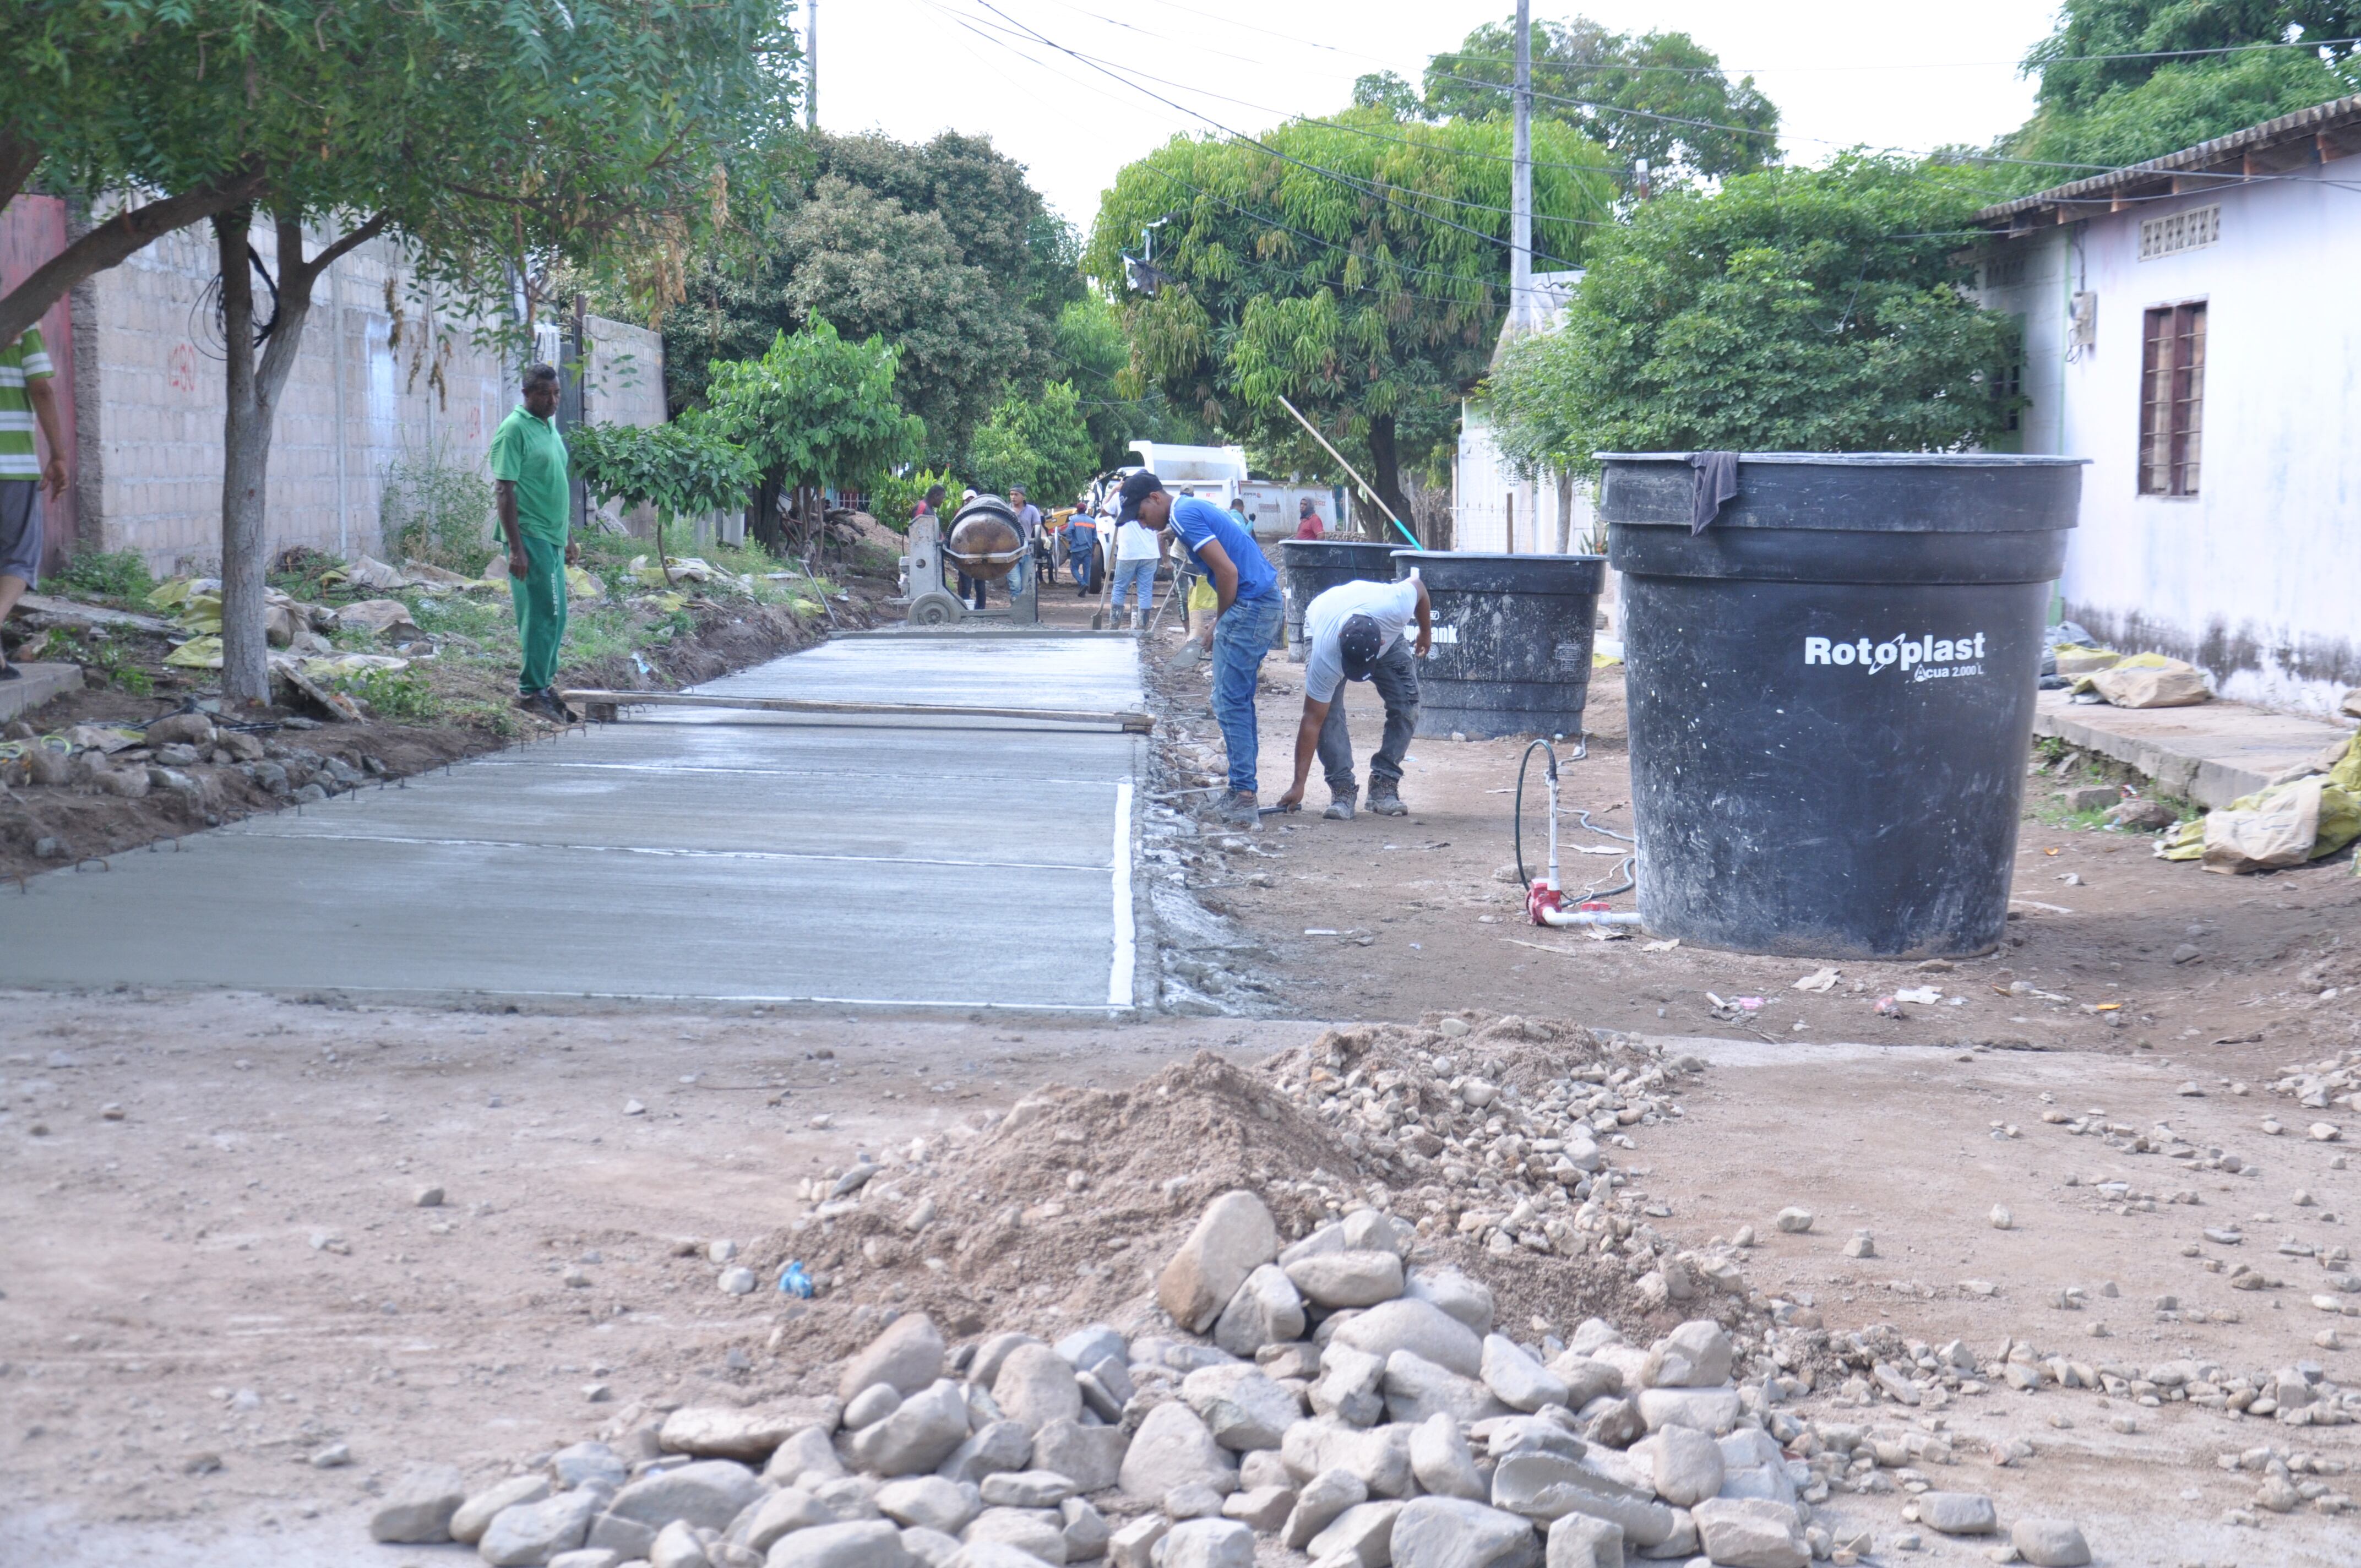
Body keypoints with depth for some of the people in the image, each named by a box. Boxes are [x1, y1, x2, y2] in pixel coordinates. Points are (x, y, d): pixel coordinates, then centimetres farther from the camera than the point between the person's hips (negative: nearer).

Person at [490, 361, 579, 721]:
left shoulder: (550, 427, 16)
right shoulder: (515, 429, -11)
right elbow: (504, 490, -15)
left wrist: (568, 539, 23)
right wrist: (516, 547, -20)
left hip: (552, 539, 9)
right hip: (530, 536, -9)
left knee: (555, 617, 11)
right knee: (543, 614, -10)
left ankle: (544, 686, 19)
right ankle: (532, 691, -5)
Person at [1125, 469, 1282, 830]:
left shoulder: (1184, 516, -13)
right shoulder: (1191, 509, 19)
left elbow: (1228, 571, -19)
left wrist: (1219, 624, -6)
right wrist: (1220, 623, 15)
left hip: (1249, 606, -10)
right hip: (1265, 600, 10)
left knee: (1230, 704, -8)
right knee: (1239, 701, 15)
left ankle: (1244, 796, -10)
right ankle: (1244, 791, 18)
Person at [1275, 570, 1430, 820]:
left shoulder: (1397, 606, -43)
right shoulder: (1325, 658, -42)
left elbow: (1417, 585, -17)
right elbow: (1312, 721, -34)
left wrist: (1426, 632, 0)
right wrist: (1298, 785, -31)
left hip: (1387, 632, 2)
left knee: (1407, 704, -13)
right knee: (1327, 713, -24)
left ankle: (1384, 785, -1)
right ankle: (1342, 790, -12)